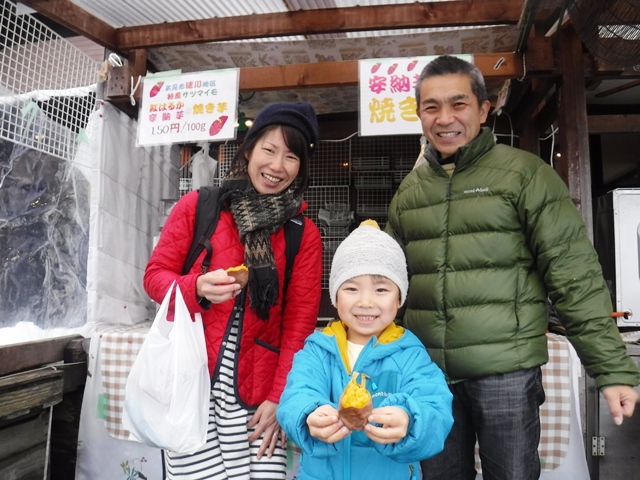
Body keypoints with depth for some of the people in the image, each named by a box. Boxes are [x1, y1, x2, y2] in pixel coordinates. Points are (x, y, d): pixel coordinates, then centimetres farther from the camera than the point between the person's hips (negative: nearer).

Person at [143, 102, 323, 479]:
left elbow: (299, 323, 0)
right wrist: (196, 289, -15)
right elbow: (155, 275, 5)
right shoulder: (197, 207, 1)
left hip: (254, 389, 1)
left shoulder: (305, 234, 2)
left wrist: (279, 397, -6)